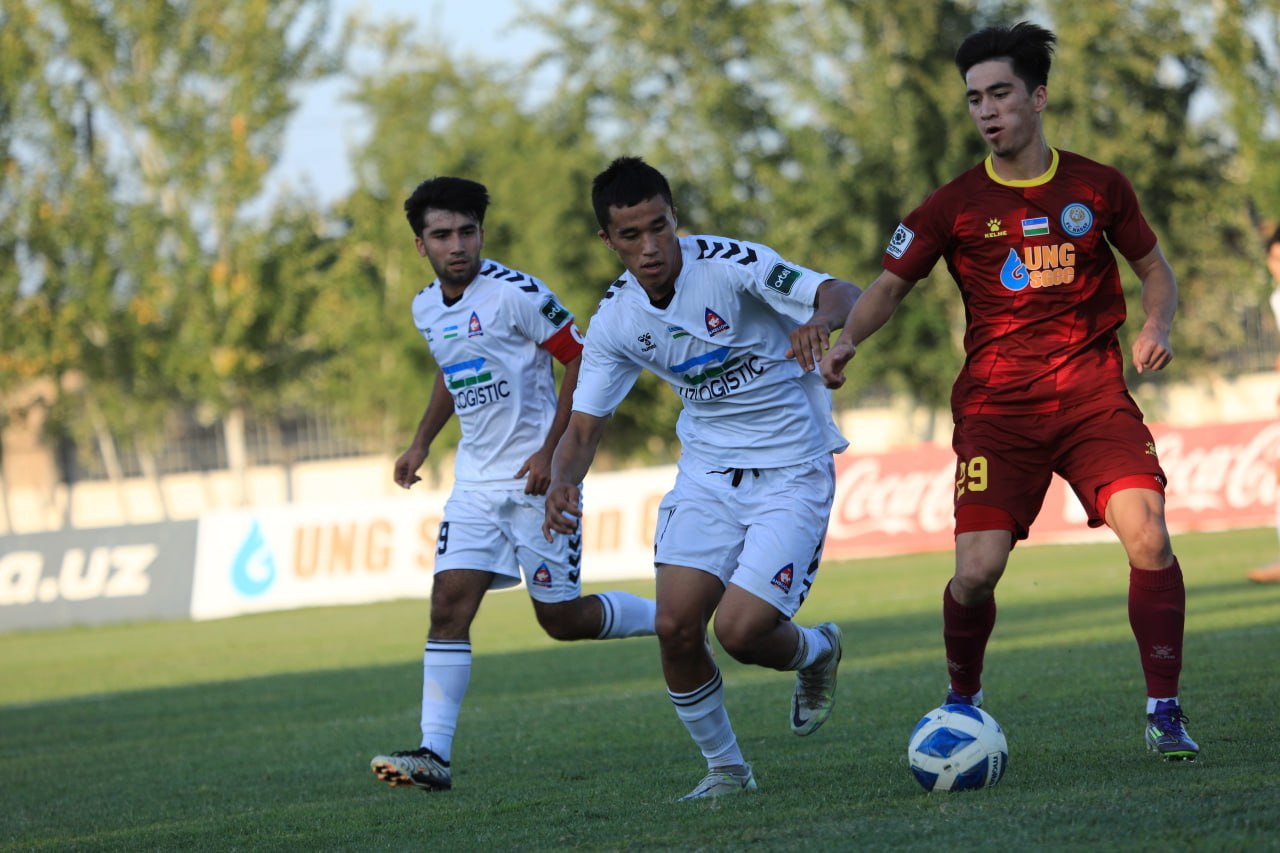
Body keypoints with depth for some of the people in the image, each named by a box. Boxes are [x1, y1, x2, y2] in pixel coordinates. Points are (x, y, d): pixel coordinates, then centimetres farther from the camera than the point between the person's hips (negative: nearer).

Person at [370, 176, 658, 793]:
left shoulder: (516, 294, -15)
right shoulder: (427, 309, 8)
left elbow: (583, 361, -13)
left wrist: (552, 452, -17)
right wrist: (421, 443, 22)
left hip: (536, 478, -6)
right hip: (476, 482, 6)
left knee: (562, 619, -1)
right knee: (449, 604, -9)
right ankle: (434, 753, -13)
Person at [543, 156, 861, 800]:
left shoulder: (730, 265, -19)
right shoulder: (615, 320, -4)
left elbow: (843, 295, -26)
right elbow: (584, 429, 2)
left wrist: (823, 318, -51)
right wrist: (561, 479, -21)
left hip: (791, 473, -5)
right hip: (707, 471, 5)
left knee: (738, 630, -16)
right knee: (676, 626, -10)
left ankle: (816, 651, 20)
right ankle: (725, 768, 13)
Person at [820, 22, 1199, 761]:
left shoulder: (1097, 187, 6)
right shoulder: (956, 206, 3)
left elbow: (1155, 268, 17)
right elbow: (891, 285, 8)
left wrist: (1158, 326, -4)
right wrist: (847, 341, -11)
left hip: (1093, 393, 0)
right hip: (998, 404, 0)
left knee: (1149, 537, -20)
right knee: (978, 570, -13)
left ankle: (1165, 713, -6)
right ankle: (963, 699, 18)